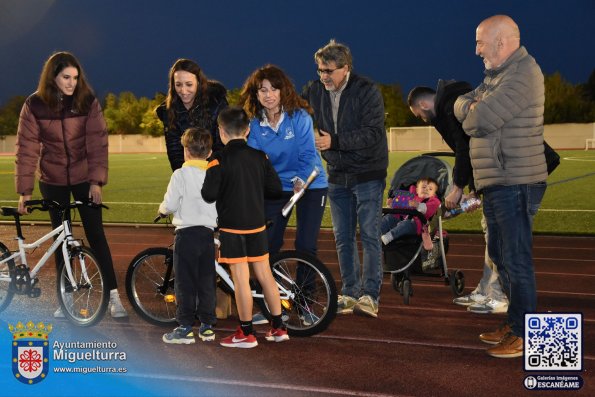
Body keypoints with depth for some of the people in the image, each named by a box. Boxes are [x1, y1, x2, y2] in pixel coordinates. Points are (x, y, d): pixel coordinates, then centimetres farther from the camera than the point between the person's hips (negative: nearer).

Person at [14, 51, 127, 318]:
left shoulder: (88, 102, -10)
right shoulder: (34, 106, -9)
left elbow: (97, 143, -10)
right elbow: (26, 149, -8)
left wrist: (97, 180, -17)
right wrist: (24, 190, -11)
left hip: (84, 178, -1)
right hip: (53, 181, 1)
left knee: (96, 234, -2)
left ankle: (113, 296, 4)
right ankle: (66, 298, 18)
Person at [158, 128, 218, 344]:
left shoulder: (180, 175, -9)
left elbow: (170, 205, -10)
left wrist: (162, 209, 12)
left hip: (186, 234, -4)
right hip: (208, 233, 5)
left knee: (185, 283, 2)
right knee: (207, 282, 11)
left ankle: (185, 328, 5)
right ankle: (207, 326, 17)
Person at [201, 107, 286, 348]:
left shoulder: (219, 161, -12)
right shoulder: (259, 156, 3)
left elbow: (209, 195, -16)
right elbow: (275, 188, 4)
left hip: (232, 226, -5)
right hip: (257, 224, 6)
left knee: (240, 279, -1)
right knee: (265, 274, 13)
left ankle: (246, 334, 6)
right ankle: (278, 328, 19)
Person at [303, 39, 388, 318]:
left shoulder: (367, 92, -13)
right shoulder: (314, 91, 3)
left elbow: (373, 133, -20)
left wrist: (334, 141, -26)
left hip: (368, 175, -5)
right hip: (337, 175, 5)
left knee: (369, 235, -5)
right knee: (343, 238, 8)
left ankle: (370, 296, 1)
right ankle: (349, 293, 17)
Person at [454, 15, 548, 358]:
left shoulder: (523, 74, -16)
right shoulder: (498, 74, 18)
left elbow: (480, 120, -23)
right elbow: (461, 105, 14)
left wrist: (472, 112, 0)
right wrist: (472, 105, -9)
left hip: (515, 184, -10)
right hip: (496, 184, 10)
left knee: (517, 260, -6)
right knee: (501, 255, 17)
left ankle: (525, 335, 3)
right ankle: (514, 323, 29)